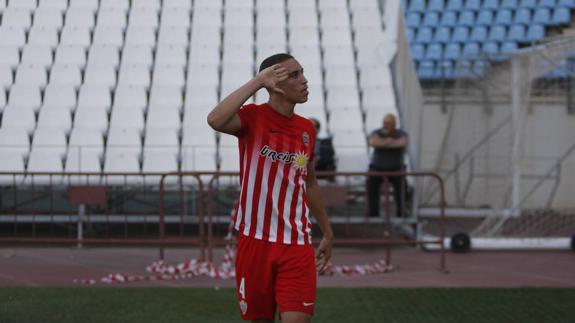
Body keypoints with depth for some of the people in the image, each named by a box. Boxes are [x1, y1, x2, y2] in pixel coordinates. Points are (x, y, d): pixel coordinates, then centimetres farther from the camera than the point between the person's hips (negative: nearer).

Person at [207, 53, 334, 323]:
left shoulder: (306, 129, 8)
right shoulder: (253, 118, -7)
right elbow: (215, 120, -31)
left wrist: (327, 233, 27)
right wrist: (257, 82, -25)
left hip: (297, 245, 3)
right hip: (255, 240, -3)